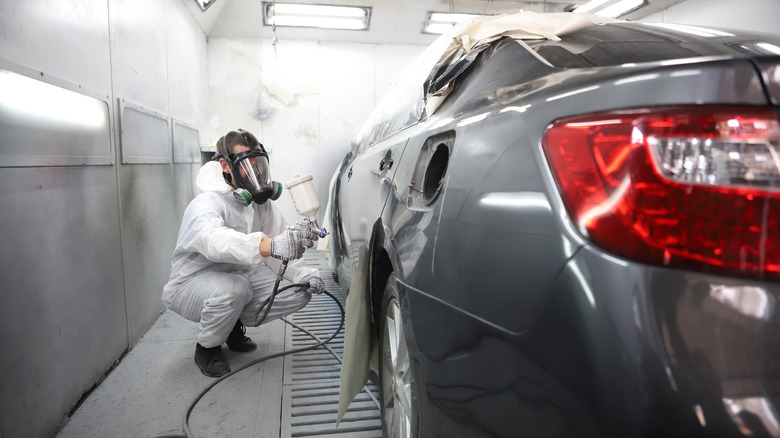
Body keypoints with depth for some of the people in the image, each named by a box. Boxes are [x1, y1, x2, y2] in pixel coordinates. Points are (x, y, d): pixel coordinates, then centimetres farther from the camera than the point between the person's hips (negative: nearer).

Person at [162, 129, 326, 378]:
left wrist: (302, 274, -20)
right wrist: (270, 245, -65)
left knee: (299, 292, -10)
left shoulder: (261, 203, -3)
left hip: (241, 274, 7)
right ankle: (207, 348, -7)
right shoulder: (207, 203, -25)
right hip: (192, 283, -6)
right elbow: (213, 239, -49)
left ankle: (235, 324, 12)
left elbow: (283, 248, -1)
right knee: (233, 287, -39)